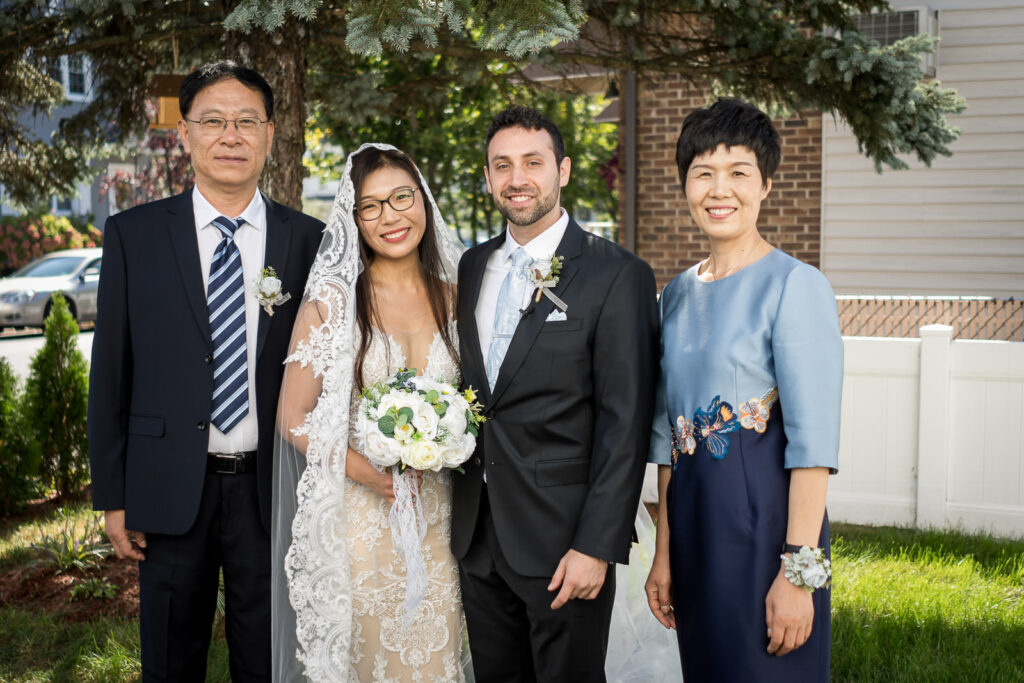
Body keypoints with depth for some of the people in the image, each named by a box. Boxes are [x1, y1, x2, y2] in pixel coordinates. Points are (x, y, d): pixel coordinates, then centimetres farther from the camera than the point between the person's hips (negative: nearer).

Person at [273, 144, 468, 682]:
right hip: (356, 515, -3)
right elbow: (293, 419, -6)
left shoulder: (451, 296, 4)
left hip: (435, 515, 3)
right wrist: (370, 473, -19)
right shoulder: (332, 301, -7)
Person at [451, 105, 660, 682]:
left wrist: (597, 547, -16)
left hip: (563, 542, -5)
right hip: (477, 536, 6)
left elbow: (626, 424, -13)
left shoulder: (617, 275, -10)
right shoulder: (473, 267, 9)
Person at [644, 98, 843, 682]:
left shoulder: (797, 286, -10)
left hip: (766, 519, -6)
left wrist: (798, 572, -19)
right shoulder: (678, 294, 10)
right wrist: (664, 552, 11)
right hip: (695, 523, 6)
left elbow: (814, 441, -15)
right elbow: (669, 432, 12)